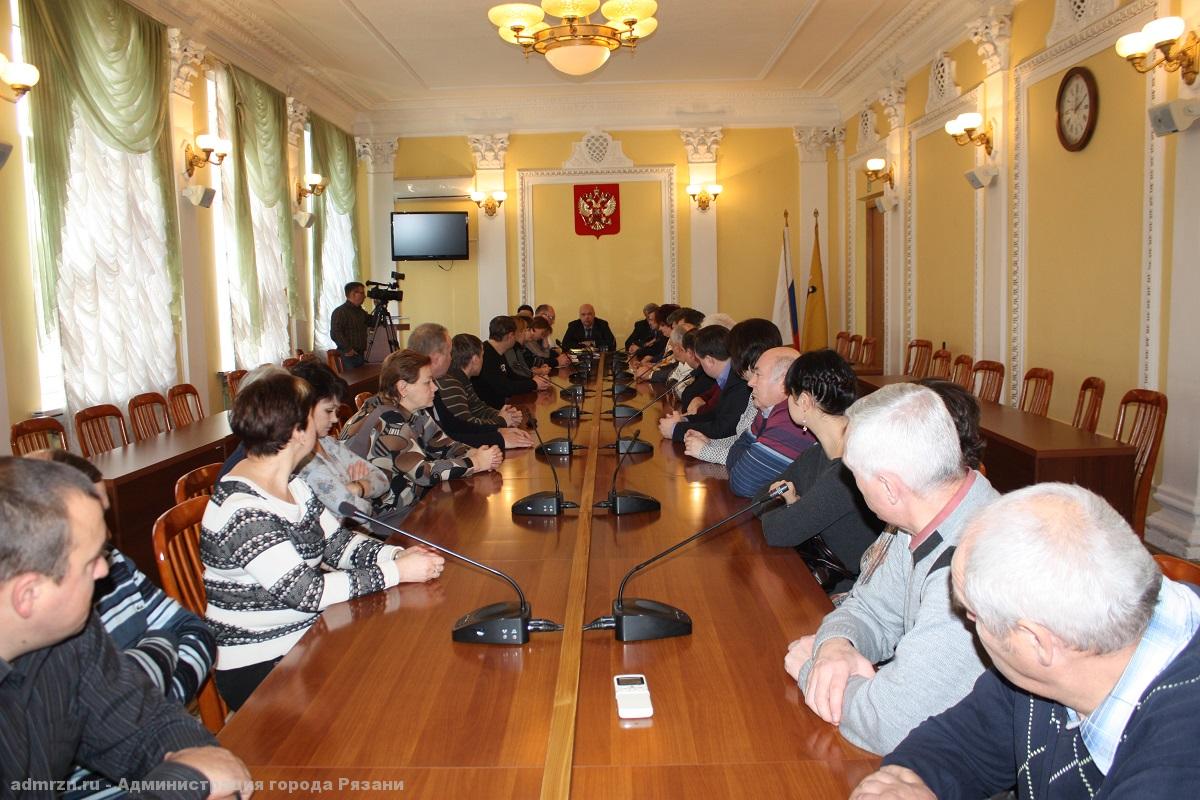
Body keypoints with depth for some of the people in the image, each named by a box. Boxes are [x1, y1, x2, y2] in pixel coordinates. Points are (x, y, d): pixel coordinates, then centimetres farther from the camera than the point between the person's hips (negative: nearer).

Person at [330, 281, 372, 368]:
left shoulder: (361, 312, 17)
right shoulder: (340, 312, -11)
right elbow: (335, 333, -19)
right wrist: (347, 349, -21)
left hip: (361, 355, 8)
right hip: (349, 356, -8)